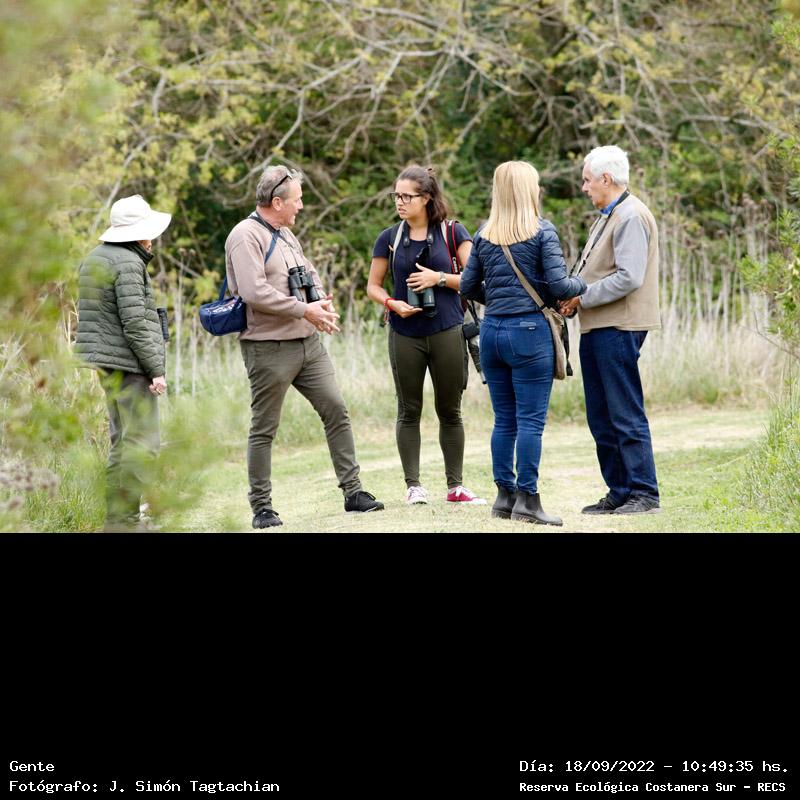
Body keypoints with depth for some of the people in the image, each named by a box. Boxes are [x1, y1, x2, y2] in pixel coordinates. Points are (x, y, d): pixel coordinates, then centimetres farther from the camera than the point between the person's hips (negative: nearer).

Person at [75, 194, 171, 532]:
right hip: (127, 364, -10)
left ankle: (119, 517, 18)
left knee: (122, 441, 15)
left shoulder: (93, 259, 14)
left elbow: (93, 315, 20)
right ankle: (123, 519, -11)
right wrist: (157, 369, -16)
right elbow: (135, 323, -19)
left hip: (103, 363, 10)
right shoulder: (128, 264, -15)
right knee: (141, 442, -9)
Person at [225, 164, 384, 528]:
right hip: (269, 348, -8)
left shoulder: (286, 234, 17)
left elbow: (309, 274, 26)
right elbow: (255, 292, -23)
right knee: (264, 429, 0)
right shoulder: (246, 236, -13)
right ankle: (261, 508, 7)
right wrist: (305, 309, -17)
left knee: (335, 410, 4)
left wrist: (322, 301, 3)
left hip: (308, 342, 8)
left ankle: (353, 491, 8)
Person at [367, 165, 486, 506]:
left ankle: (455, 486, 12)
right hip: (405, 335, 1)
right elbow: (373, 286, 10)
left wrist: (440, 278, -14)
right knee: (409, 411, 4)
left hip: (447, 333, -1)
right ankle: (413, 485, 10)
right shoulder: (389, 238, 5)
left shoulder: (452, 232, 1)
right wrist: (392, 304, -9)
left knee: (450, 410, 6)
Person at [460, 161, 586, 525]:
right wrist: (582, 284, 7)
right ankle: (526, 500, -2)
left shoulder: (484, 235, 7)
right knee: (531, 420, -2)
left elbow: (468, 286, 11)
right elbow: (559, 285, -13)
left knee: (504, 420, 12)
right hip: (529, 331, -5)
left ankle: (505, 495, 14)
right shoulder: (542, 231, -8)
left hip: (492, 331, 5)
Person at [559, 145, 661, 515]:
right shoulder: (607, 216, 19)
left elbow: (628, 277, -22)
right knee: (602, 418, 12)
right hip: (596, 328, 10)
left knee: (626, 415, -7)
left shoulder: (631, 216, -13)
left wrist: (581, 297, -15)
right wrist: (573, 300, 6)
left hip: (618, 328, -10)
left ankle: (644, 494, -4)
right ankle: (619, 492, 17)